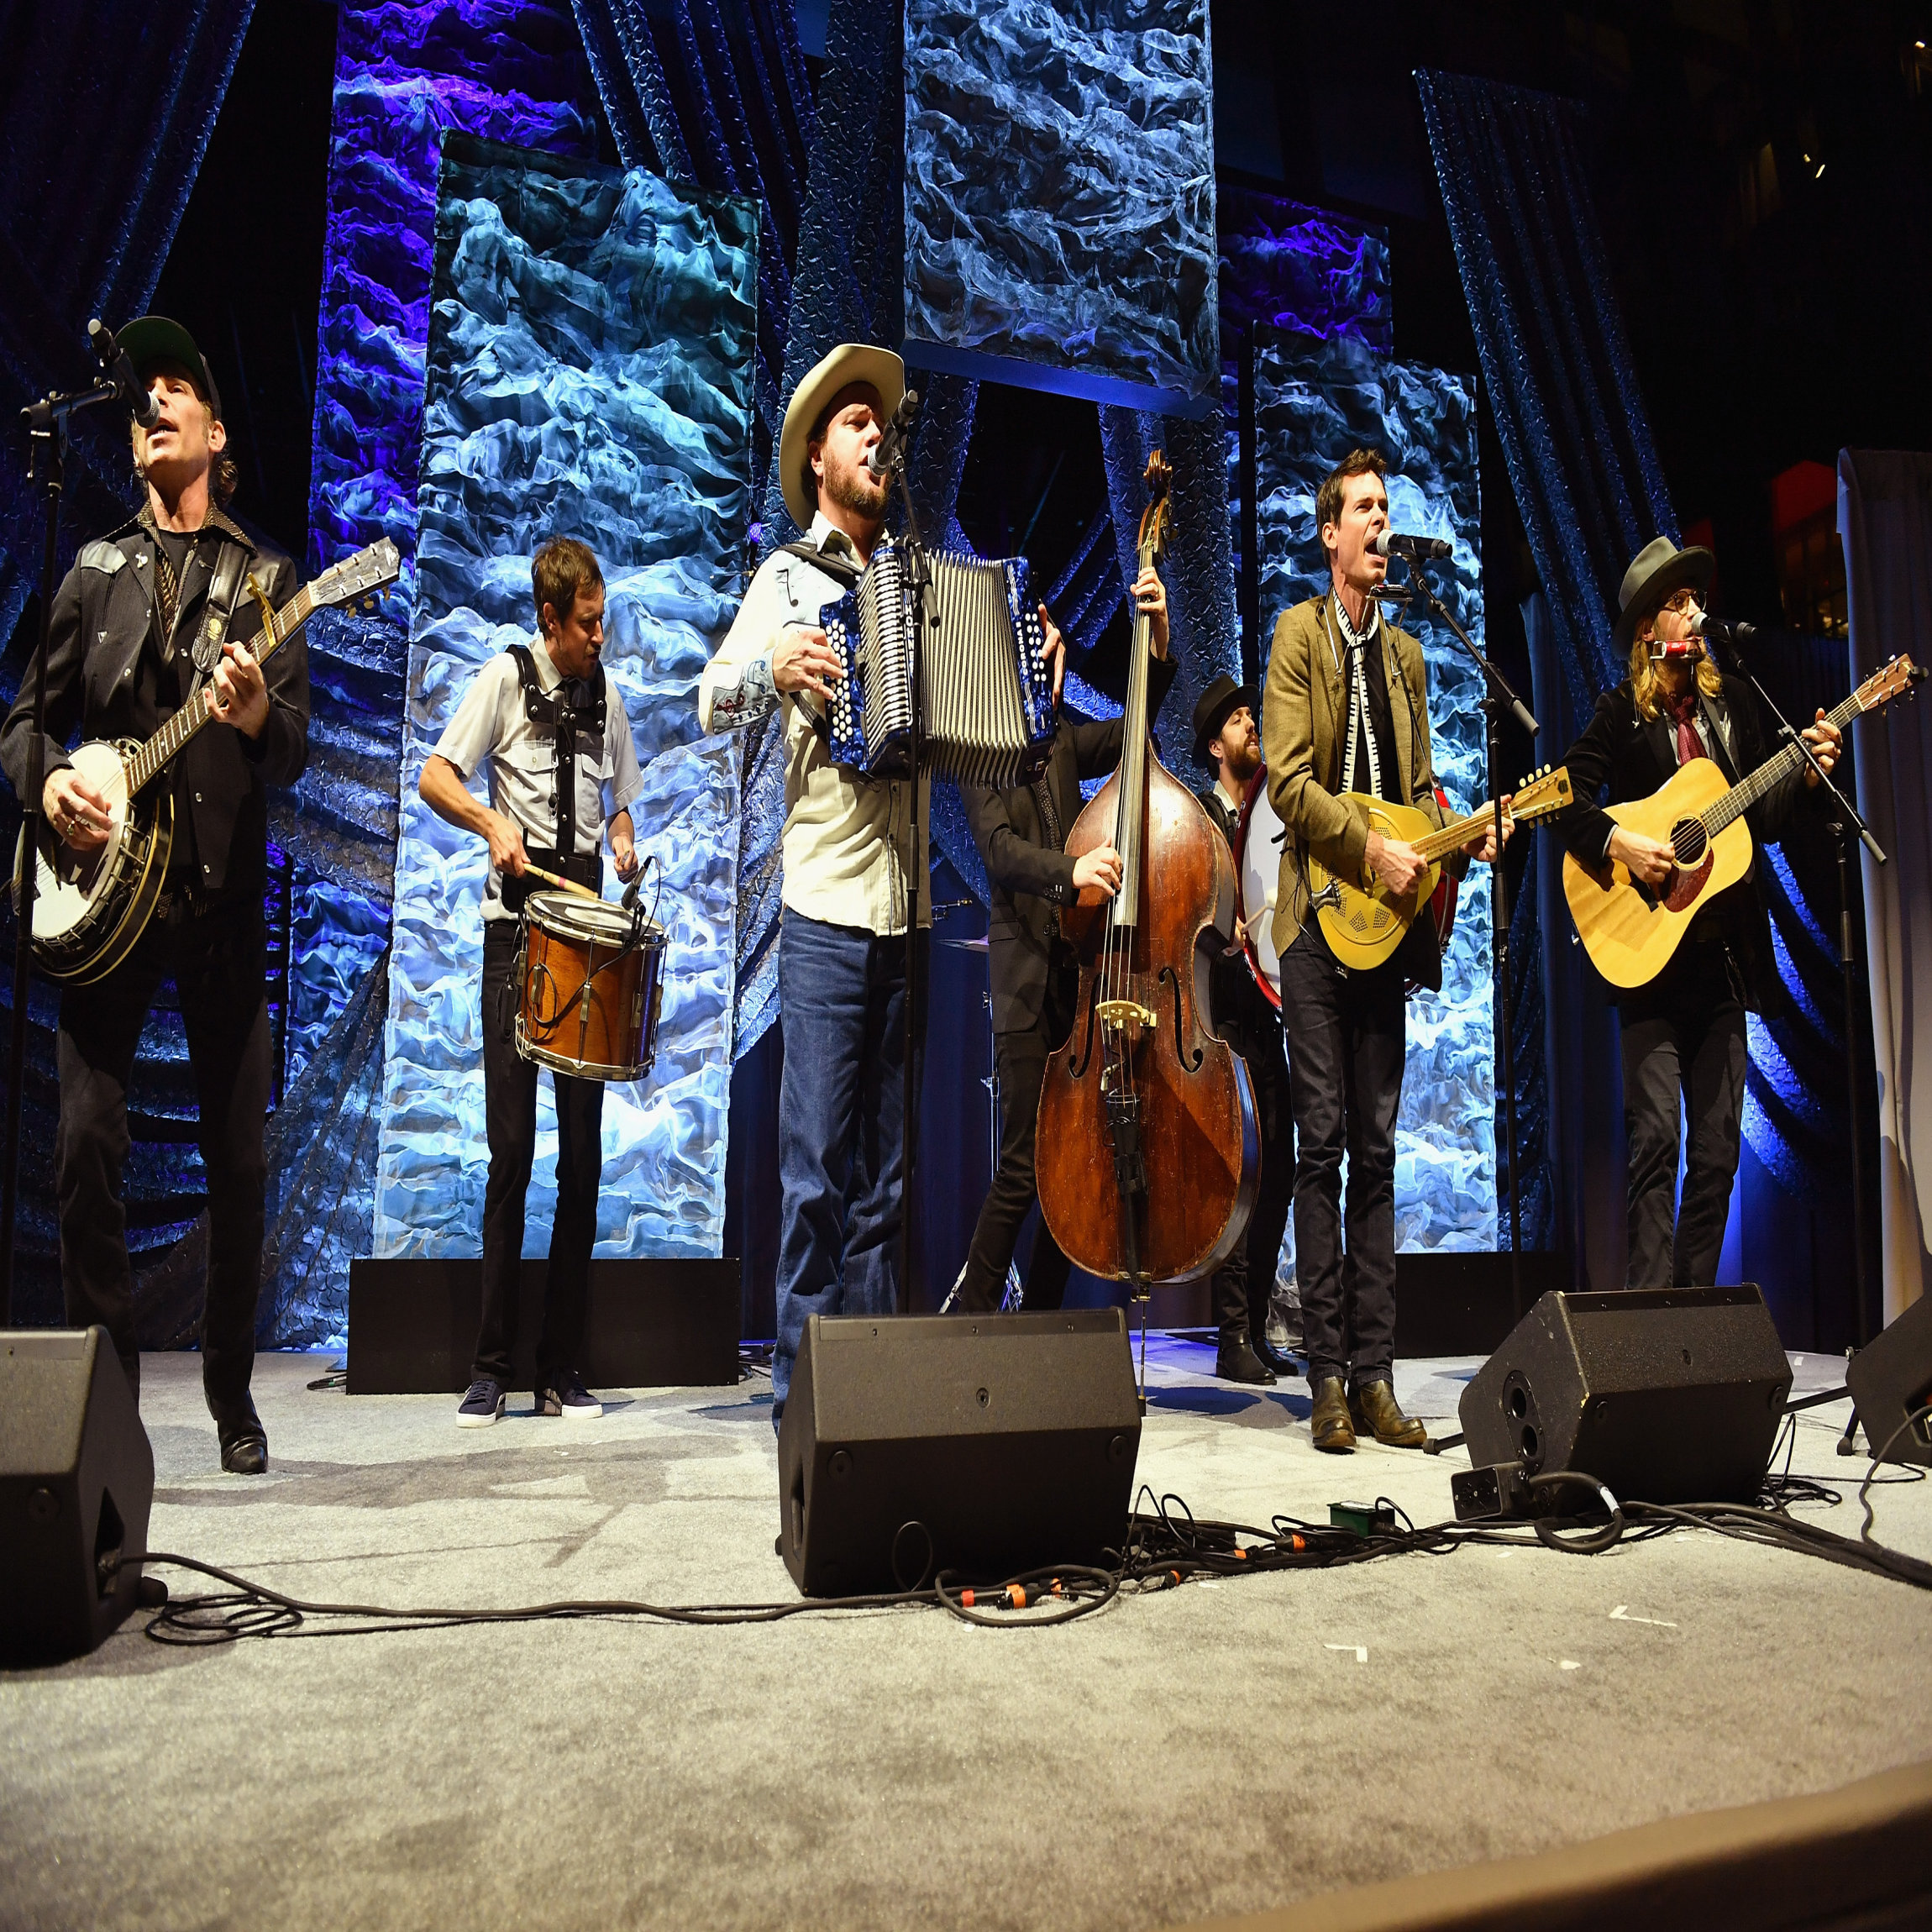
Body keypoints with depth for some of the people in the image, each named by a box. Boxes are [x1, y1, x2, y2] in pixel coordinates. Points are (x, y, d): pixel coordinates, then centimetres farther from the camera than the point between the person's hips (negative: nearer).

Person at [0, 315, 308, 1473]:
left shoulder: (265, 575, 8)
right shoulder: (95, 571, 14)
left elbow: (296, 756, -2)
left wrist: (259, 716, -24)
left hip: (224, 897, -1)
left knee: (240, 1159, 1)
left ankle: (233, 1398, 16)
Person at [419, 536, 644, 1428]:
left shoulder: (605, 695, 15)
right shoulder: (506, 677, 3)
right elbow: (434, 778, 0)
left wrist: (624, 842, 2)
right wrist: (493, 820, -18)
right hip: (517, 925, -4)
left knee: (583, 1152, 1)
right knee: (511, 1149, -6)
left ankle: (563, 1371, 7)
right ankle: (491, 1369, 3)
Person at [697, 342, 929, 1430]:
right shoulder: (789, 576, 7)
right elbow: (714, 708, -3)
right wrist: (772, 665, -21)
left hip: (909, 905, 5)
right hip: (829, 909, -4)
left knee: (884, 1177, 8)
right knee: (817, 1169, -4)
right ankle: (804, 1395, 5)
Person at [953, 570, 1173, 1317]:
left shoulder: (1063, 740, 18)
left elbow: (1131, 727, 7)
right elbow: (1000, 847, -17)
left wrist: (1158, 635, -6)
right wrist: (1069, 869, -37)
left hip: (1081, 971, 6)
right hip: (1025, 981, -6)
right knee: (1023, 1164, -9)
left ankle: (1039, 1321, 17)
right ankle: (971, 1317, 4)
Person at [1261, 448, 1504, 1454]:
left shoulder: (1405, 652, 20)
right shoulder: (1299, 633, 2)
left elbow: (1419, 784, 20)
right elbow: (1287, 780, -9)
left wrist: (1459, 834, 1)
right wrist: (1371, 849, -17)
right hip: (1319, 918, -6)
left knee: (1377, 1151, 5)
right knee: (1323, 1146, -5)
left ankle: (1374, 1377, 10)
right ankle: (1329, 1380, 1)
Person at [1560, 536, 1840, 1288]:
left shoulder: (1733, 702, 15)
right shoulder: (1620, 711, 2)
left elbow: (1766, 822, 14)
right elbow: (1570, 799, -5)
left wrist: (1805, 773, -2)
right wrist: (1618, 842, -20)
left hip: (1725, 951, 5)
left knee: (1718, 1145, 6)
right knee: (1656, 1134, -12)